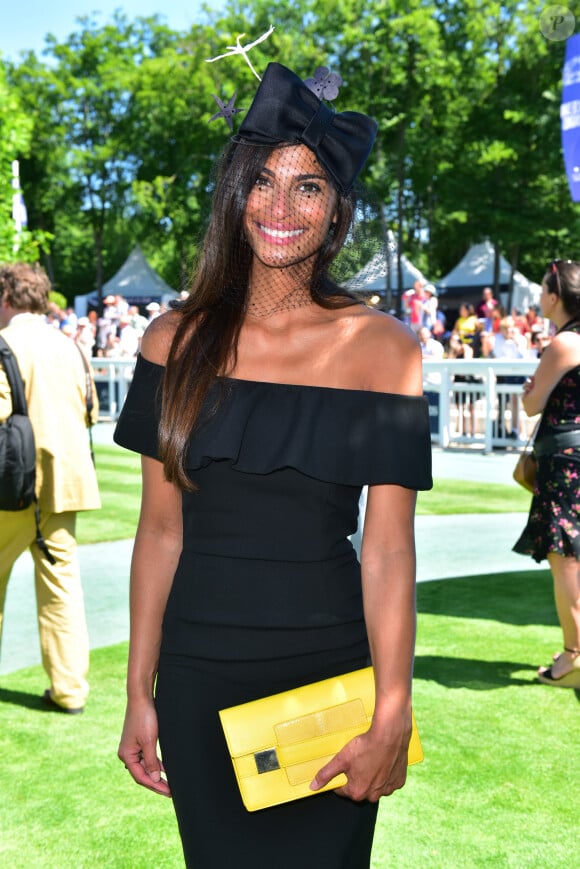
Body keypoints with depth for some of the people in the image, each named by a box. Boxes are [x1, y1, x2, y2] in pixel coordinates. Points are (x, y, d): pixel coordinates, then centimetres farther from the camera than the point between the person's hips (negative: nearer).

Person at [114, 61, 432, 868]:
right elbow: (161, 529, 2)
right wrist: (140, 693, 2)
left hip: (330, 672, -2)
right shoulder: (178, 340, 1)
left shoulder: (383, 347, -6)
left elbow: (388, 548, -8)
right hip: (198, 673, 2)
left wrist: (392, 717, -12)